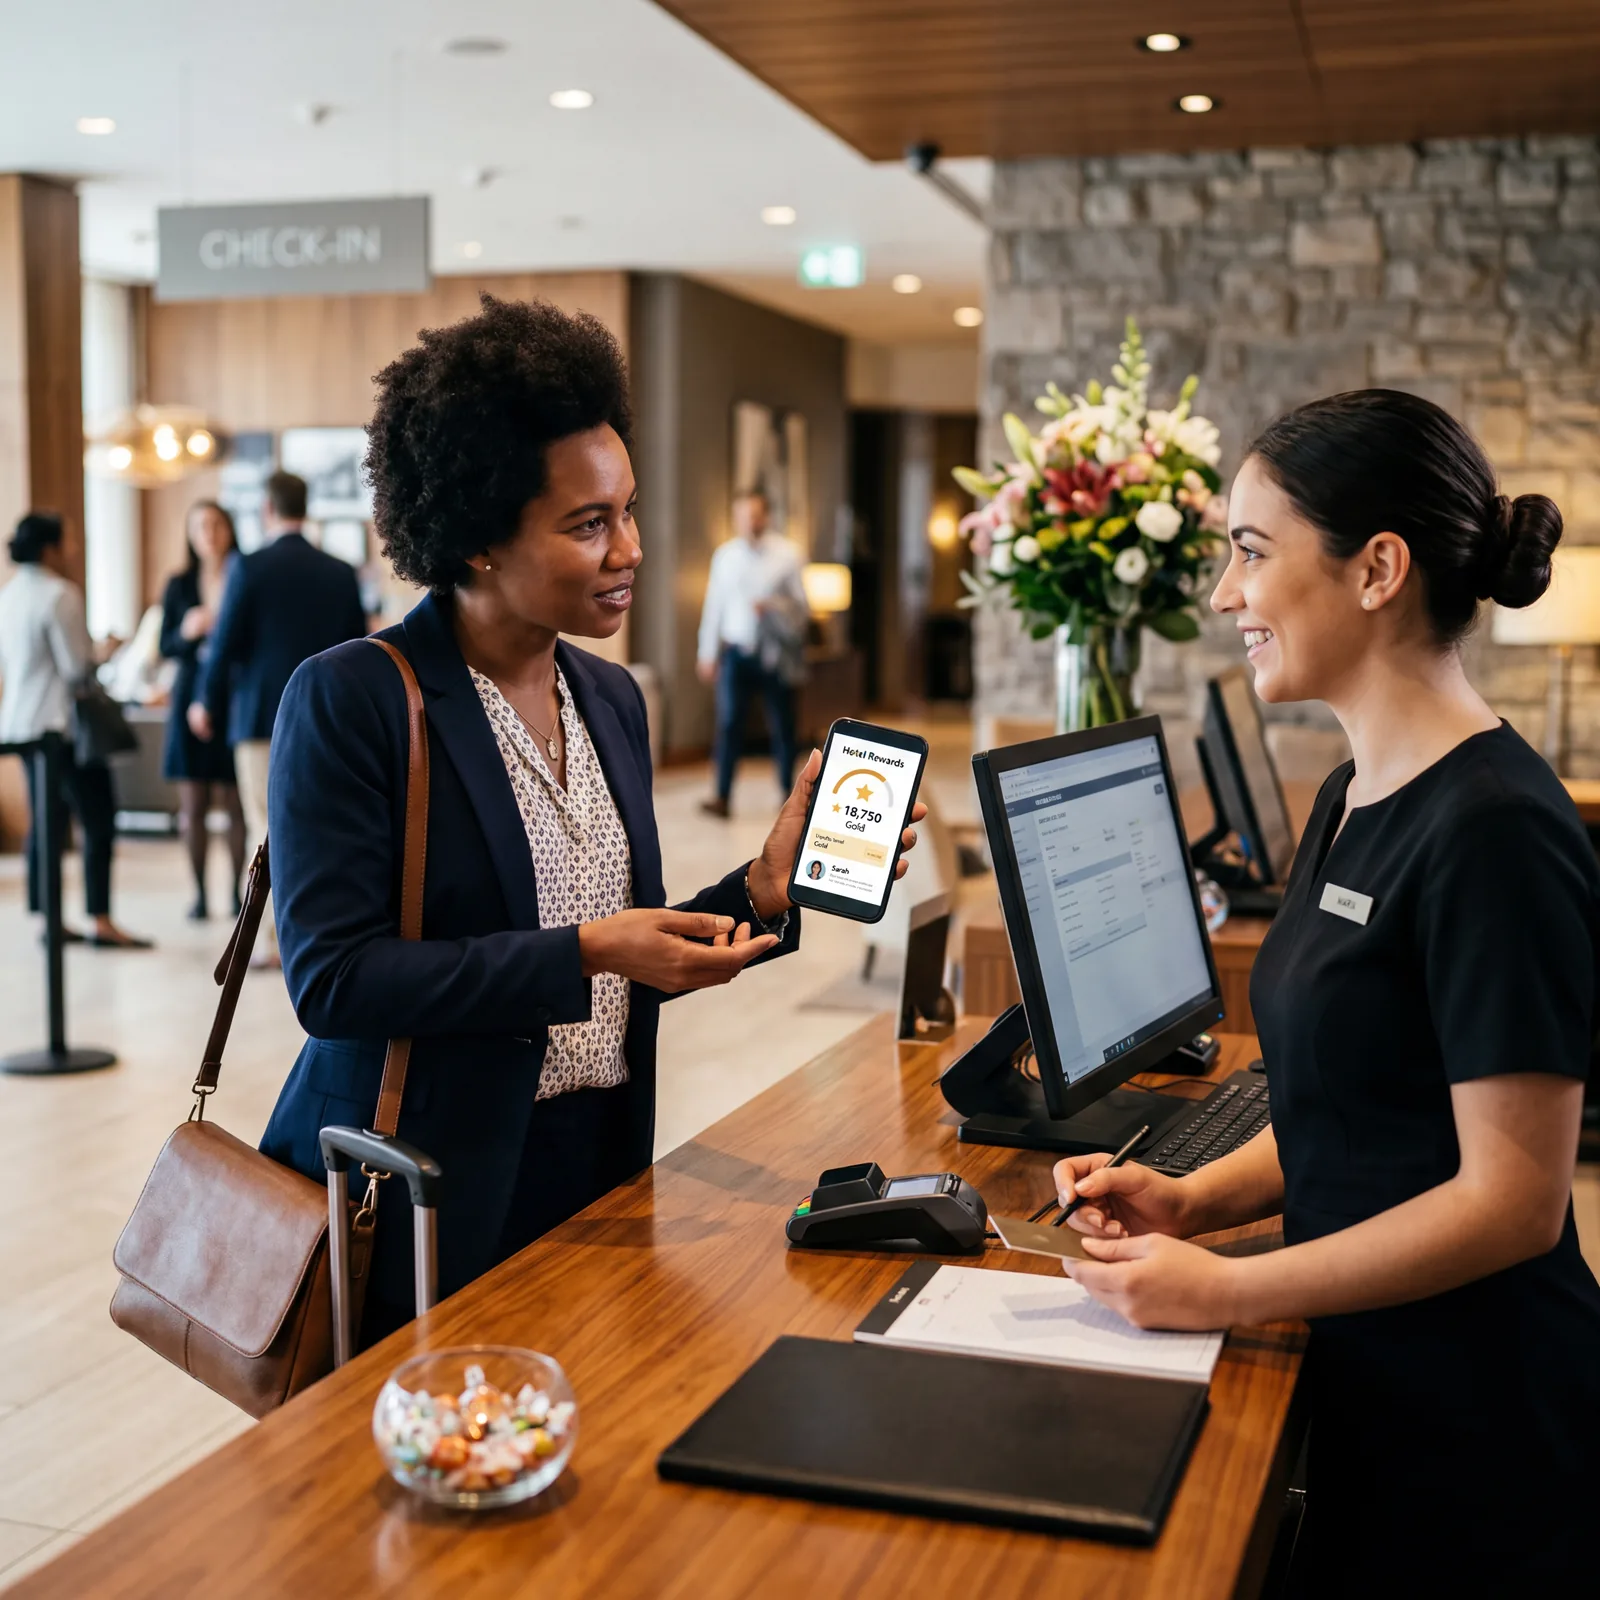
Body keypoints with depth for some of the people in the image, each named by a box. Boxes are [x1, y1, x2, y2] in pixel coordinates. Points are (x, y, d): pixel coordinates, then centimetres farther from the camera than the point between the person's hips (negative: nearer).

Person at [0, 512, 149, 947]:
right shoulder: (60, 594, -15)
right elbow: (77, 666, -16)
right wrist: (105, 651, 3)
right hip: (61, 722, -9)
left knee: (45, 819, 12)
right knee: (98, 819, -5)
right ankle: (101, 922, -7)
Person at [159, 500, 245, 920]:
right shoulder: (179, 585, 8)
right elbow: (166, 649, 9)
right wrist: (186, 633, -11)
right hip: (192, 698, 2)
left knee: (236, 804, -4)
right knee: (193, 805, 2)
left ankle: (238, 891, 4)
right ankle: (199, 893, 8)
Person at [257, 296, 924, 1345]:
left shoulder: (612, 699, 9)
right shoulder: (351, 700, -13)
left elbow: (625, 964, 11)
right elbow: (332, 977, -19)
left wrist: (765, 887, -5)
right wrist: (581, 955, -23)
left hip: (599, 1165, 6)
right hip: (433, 1194, -6)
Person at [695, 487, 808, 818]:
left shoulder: (787, 553, -3)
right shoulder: (724, 555, 3)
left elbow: (800, 603, -2)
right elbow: (714, 605, 6)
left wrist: (772, 606, -21)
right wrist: (707, 653, 7)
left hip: (775, 652, -1)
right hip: (735, 651, 1)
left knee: (782, 726, 7)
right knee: (728, 723, -7)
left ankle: (787, 792, 21)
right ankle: (722, 796, -6)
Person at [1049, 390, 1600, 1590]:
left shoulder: (1490, 830, -23)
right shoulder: (1357, 799, 6)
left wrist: (1225, 1290, -18)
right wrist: (1194, 1200, 0)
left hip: (1476, 1441, -8)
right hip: (1365, 1390, 8)